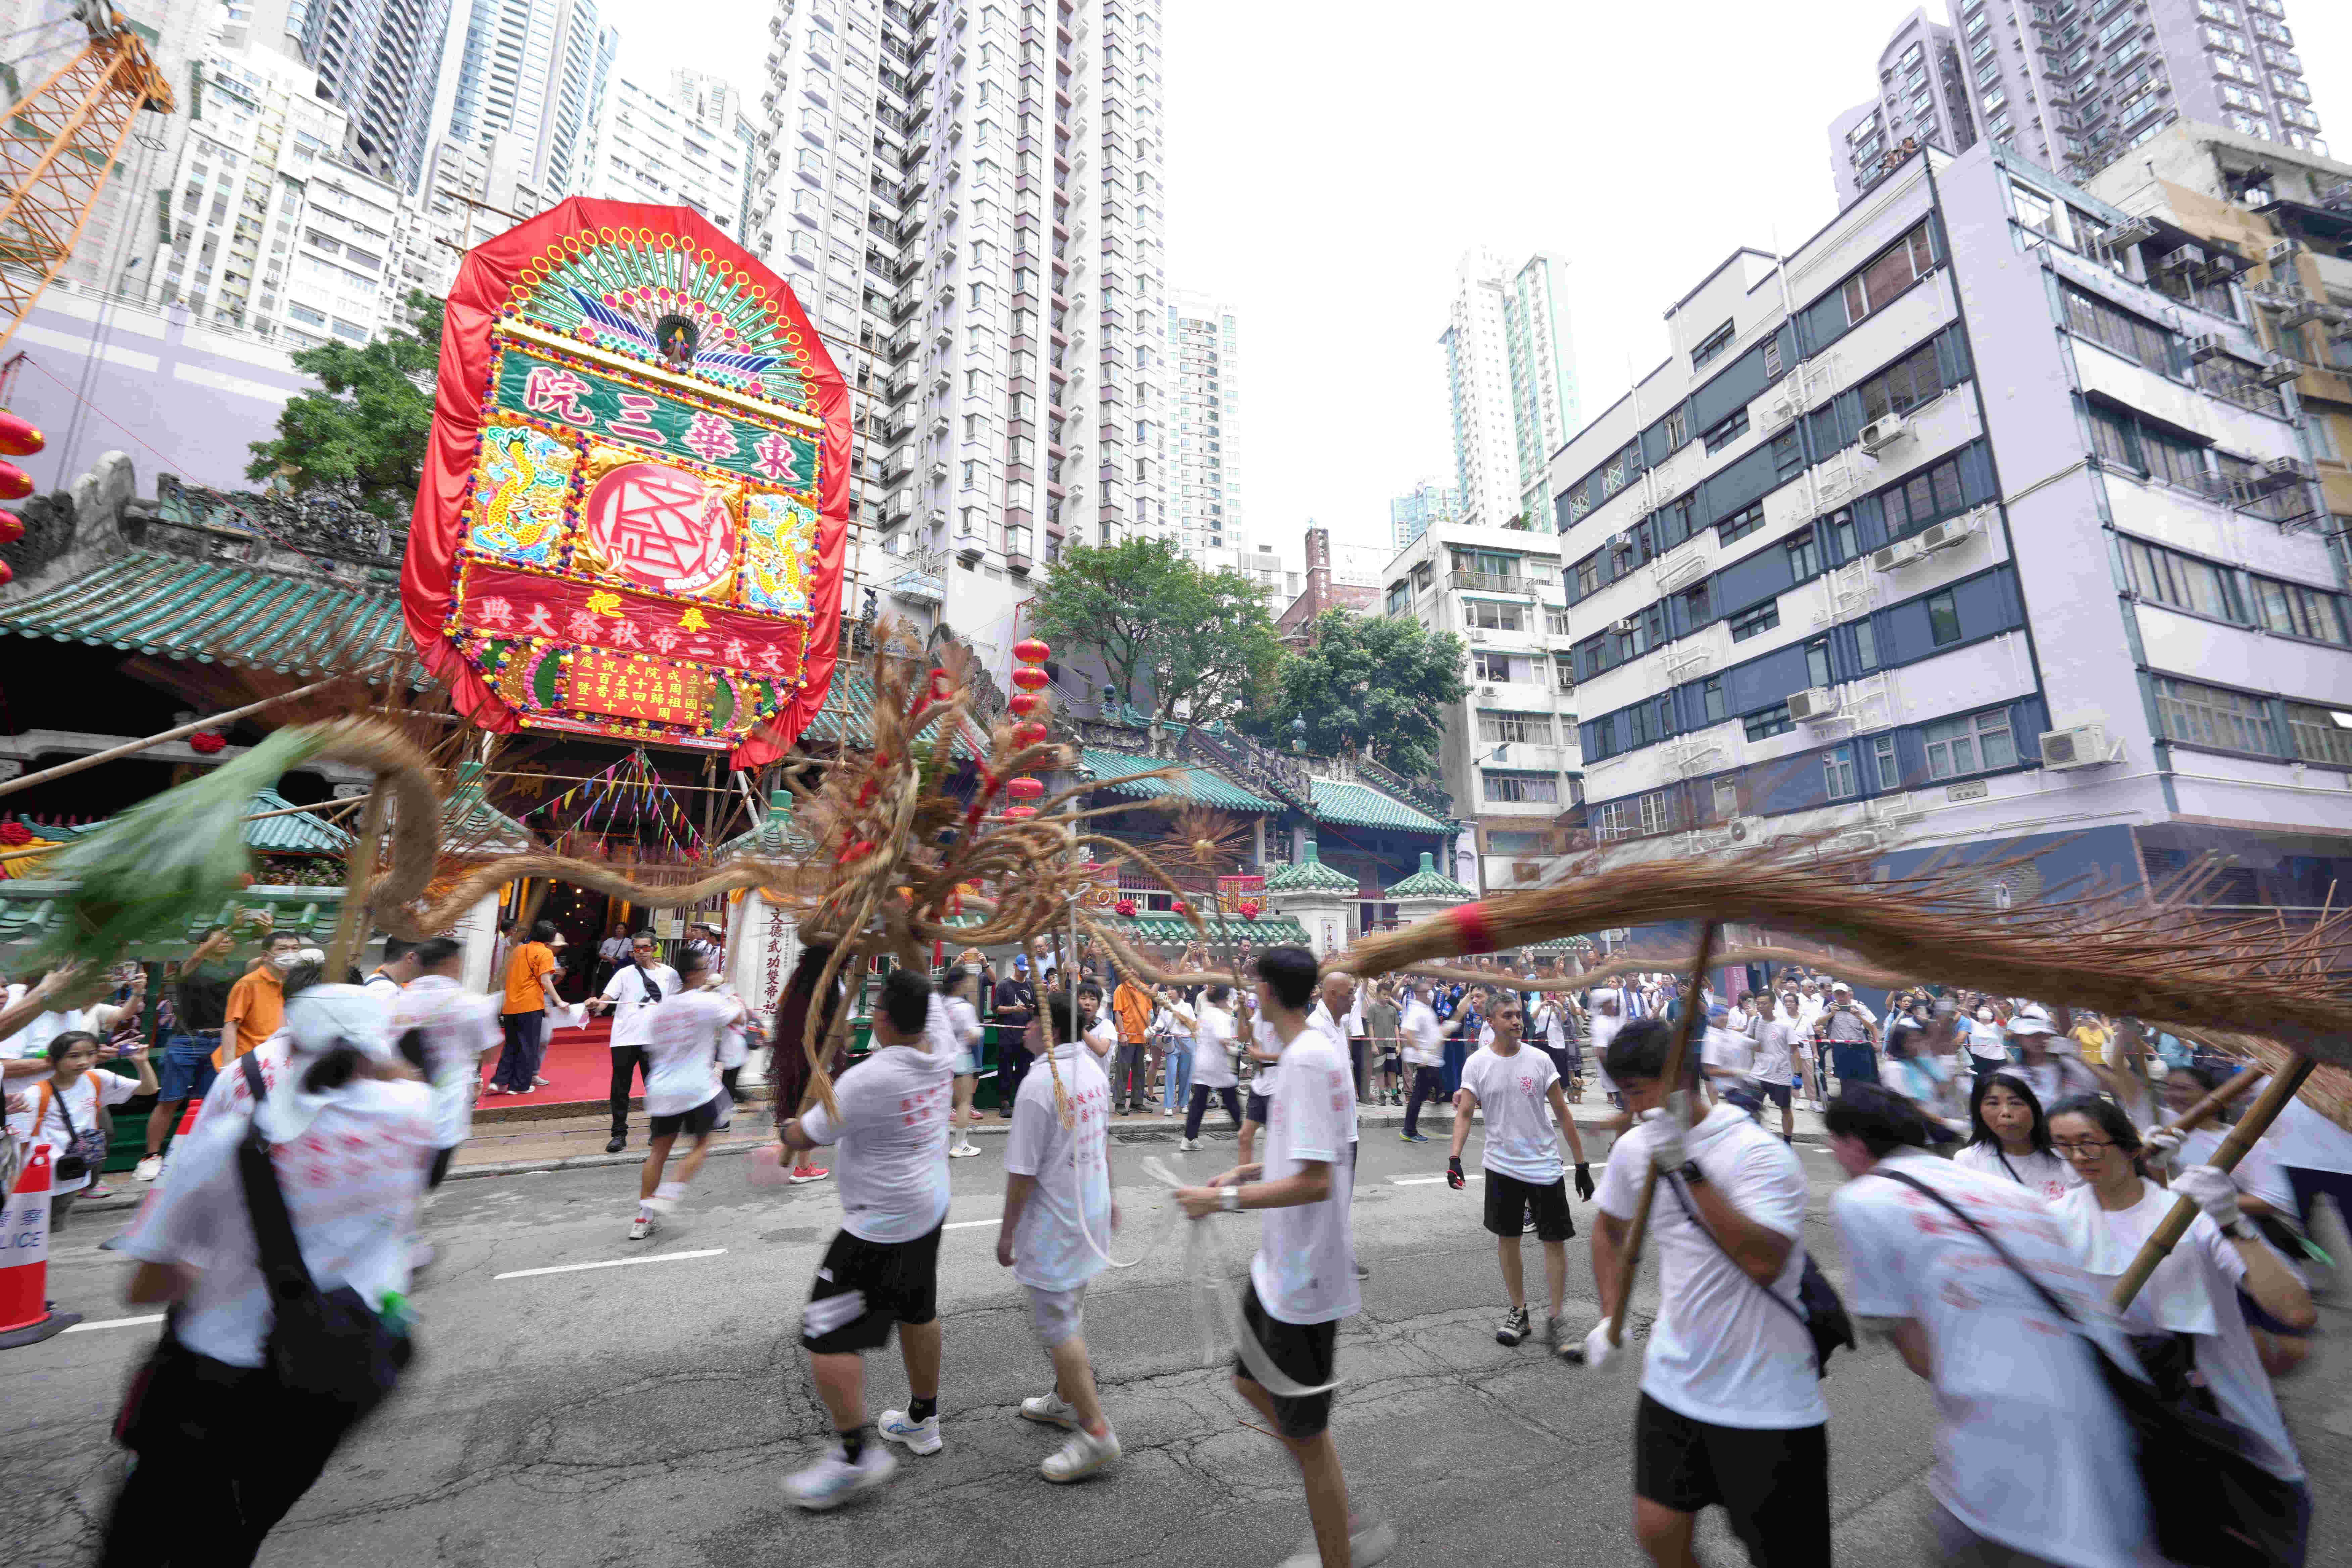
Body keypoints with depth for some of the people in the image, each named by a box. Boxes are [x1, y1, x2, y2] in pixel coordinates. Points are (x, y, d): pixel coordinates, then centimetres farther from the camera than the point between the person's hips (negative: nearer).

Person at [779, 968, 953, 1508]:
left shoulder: (865, 1080, -26)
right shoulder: (940, 1065, -5)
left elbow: (803, 1137, -12)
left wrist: (784, 1127, 9)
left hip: (880, 1226, -9)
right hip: (929, 1209, 9)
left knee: (827, 1334, 4)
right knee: (918, 1314, 23)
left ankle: (856, 1456, 12)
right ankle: (923, 1421, 41)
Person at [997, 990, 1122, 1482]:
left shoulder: (1039, 1085, -26)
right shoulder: (1094, 1071, 0)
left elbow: (1023, 1170, -21)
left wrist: (1007, 1231, -9)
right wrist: (1108, 1197, 24)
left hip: (1053, 1221, -9)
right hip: (1090, 1212, 9)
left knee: (1058, 1326, 4)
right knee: (1070, 1314, 24)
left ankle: (1095, 1432, 10)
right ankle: (1065, 1400, 40)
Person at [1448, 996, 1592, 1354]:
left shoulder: (1539, 1060, -4)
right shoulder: (1477, 1063, -5)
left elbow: (1562, 1114, 1)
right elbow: (1465, 1113, -6)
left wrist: (1582, 1164, 1)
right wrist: (1454, 1157, -19)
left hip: (1544, 1166, 0)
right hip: (1501, 1165, 0)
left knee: (1555, 1241, 1)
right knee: (1507, 1240, 10)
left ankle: (1554, 1323, 16)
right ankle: (1518, 1313, 28)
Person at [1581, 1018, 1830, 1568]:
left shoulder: (1759, 1153, -19)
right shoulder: (1633, 1149, 0)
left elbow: (1764, 1263, -33)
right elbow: (1610, 1230, 17)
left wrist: (1686, 1166, -35)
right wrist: (1610, 1318, 10)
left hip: (1766, 1397, -5)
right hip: (1675, 1383, 5)